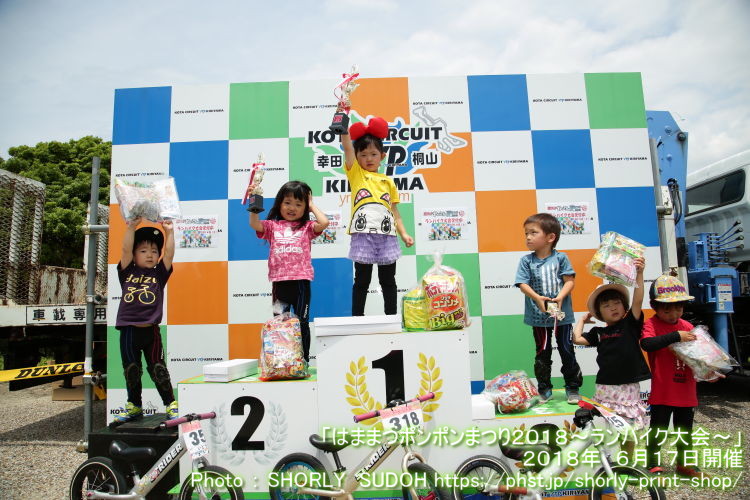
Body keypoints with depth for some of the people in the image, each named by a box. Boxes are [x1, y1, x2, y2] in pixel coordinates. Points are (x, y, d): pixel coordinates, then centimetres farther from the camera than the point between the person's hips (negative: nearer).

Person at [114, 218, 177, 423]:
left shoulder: (159, 274, 5)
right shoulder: (127, 272, 6)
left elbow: (169, 254, -5)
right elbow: (126, 250, -5)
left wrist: (169, 232, -9)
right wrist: (131, 228, -11)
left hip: (151, 330, -2)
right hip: (128, 330, 2)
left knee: (158, 369, 4)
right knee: (131, 371, 14)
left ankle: (171, 405, 14)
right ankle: (134, 406, 29)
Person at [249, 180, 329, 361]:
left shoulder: (306, 227, 6)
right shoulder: (273, 226, 10)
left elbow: (324, 223, -12)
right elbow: (254, 224, -6)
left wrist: (312, 206, 3)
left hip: (300, 281, -1)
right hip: (279, 281, 2)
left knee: (302, 323, 8)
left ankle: (304, 362, 18)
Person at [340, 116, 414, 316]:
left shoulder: (388, 181, 14)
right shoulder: (355, 173, 8)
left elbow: (394, 212, 15)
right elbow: (347, 145, -4)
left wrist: (404, 234, 4)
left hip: (386, 236, 2)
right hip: (363, 235, -2)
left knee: (388, 281, 10)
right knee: (361, 281, 4)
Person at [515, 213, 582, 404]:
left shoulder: (560, 258, -2)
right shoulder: (526, 261, -1)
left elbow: (570, 281, -5)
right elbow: (523, 284, -8)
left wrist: (560, 297, -22)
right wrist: (538, 298, -25)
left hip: (562, 314, -1)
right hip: (538, 315, 1)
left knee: (567, 351, 7)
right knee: (542, 353, 11)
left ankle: (572, 388, 22)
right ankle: (544, 389, 24)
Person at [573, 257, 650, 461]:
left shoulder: (630, 325, -1)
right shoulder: (598, 332, 6)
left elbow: (637, 301, -14)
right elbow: (576, 338, 0)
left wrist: (639, 274, -23)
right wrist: (583, 319, 12)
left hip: (628, 388, -2)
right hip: (605, 388, 2)